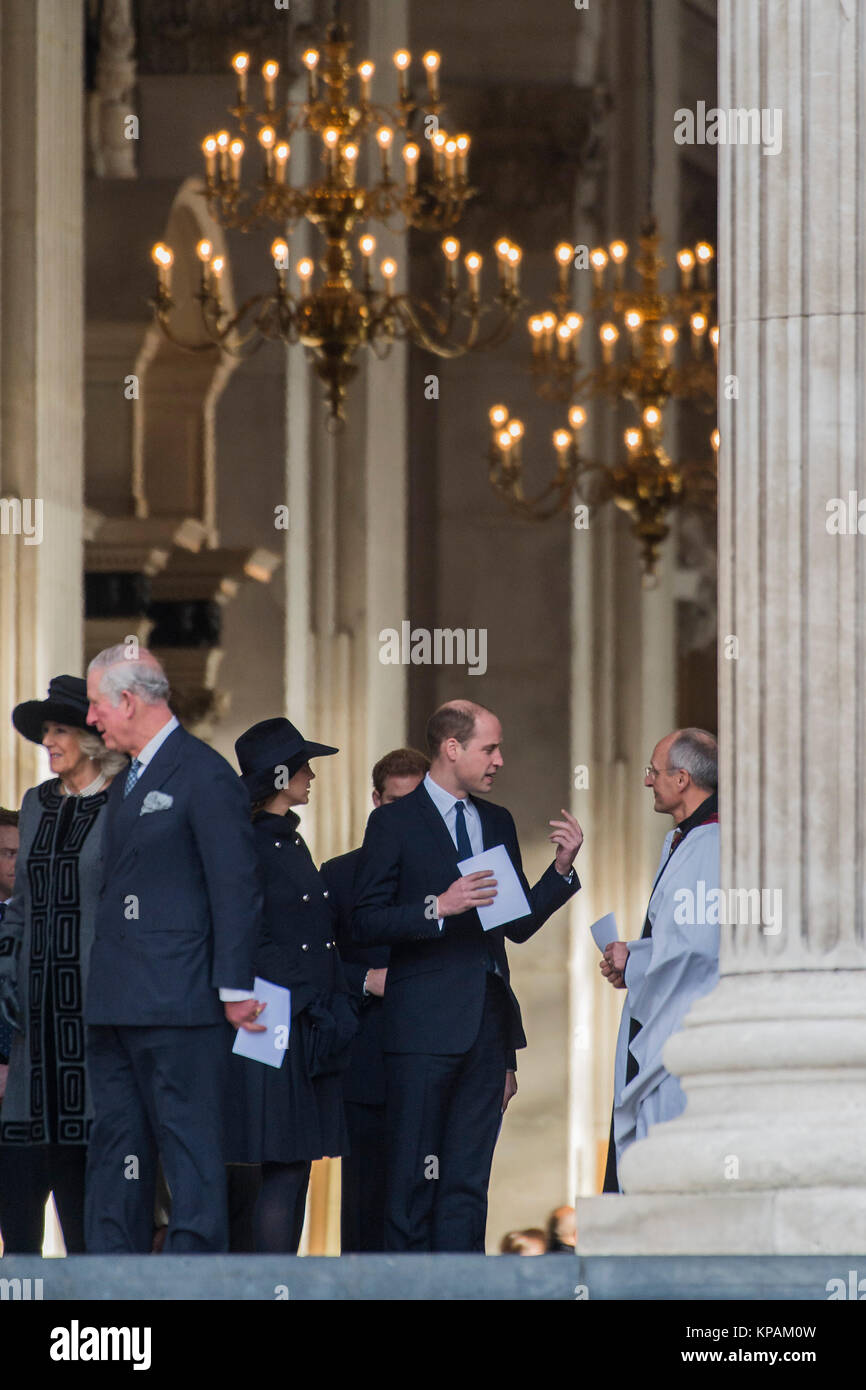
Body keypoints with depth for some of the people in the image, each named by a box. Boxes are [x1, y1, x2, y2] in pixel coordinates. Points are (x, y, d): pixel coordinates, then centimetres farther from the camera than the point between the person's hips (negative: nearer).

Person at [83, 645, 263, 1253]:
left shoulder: (205, 775, -9)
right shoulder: (129, 780, 18)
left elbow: (237, 888, -12)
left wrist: (234, 989, -15)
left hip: (176, 999, -9)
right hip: (116, 1002, 9)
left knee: (188, 1142, -6)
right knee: (115, 1144, 9)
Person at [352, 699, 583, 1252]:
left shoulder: (497, 822, 16)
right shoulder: (394, 823, -2)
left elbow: (519, 925, 17)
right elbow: (366, 924, -7)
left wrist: (563, 867, 5)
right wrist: (438, 908, -19)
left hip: (487, 1019, 6)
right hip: (425, 1024, -5)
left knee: (469, 1177, 4)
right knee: (414, 1175, -3)